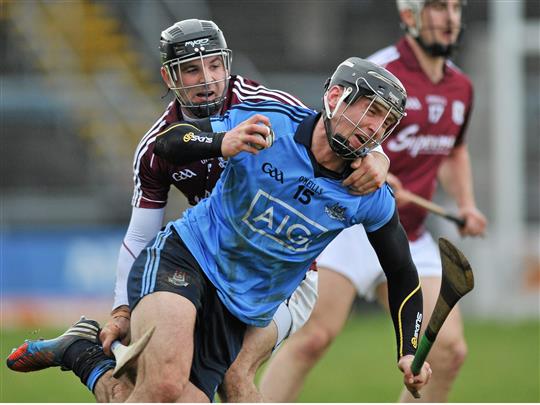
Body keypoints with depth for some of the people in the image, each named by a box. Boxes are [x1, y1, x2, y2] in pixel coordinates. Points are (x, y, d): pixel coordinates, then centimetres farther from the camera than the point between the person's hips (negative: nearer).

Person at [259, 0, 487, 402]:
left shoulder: (461, 87, 11)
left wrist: (466, 204, 14)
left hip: (412, 241, 6)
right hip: (350, 228, -6)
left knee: (448, 350, -5)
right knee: (312, 338, -16)